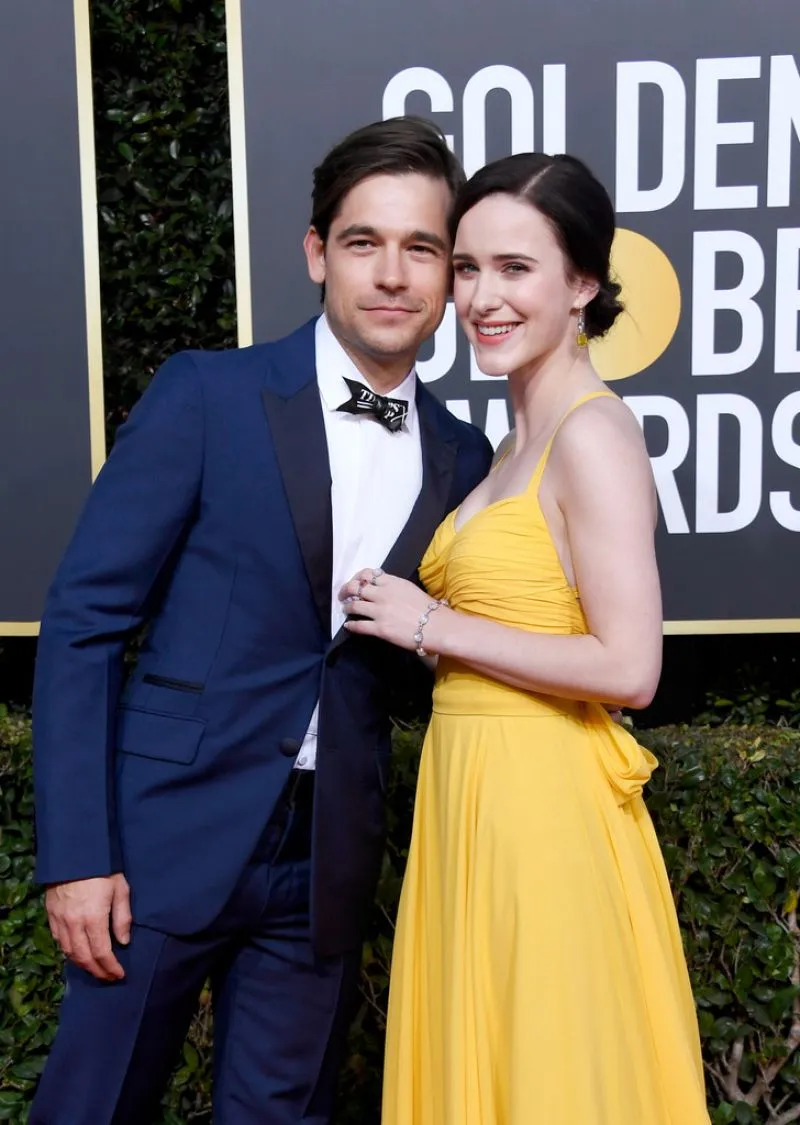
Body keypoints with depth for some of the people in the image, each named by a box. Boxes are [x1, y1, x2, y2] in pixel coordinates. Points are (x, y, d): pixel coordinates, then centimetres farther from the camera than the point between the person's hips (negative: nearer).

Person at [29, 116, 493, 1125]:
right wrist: (75, 852, -12)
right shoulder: (209, 395, -7)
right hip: (165, 839, -3)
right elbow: (83, 619, -9)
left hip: (325, 864, 3)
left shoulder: (462, 461, 4)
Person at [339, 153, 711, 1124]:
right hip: (472, 789, 9)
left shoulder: (593, 434, -14)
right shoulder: (520, 443, 12)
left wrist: (435, 626, -14)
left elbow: (628, 670, -21)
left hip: (545, 802, -9)